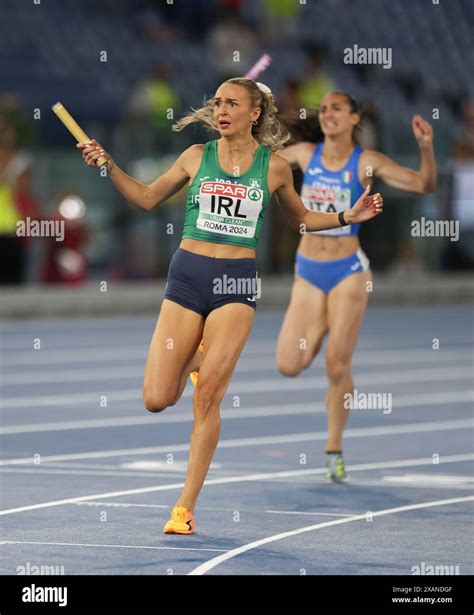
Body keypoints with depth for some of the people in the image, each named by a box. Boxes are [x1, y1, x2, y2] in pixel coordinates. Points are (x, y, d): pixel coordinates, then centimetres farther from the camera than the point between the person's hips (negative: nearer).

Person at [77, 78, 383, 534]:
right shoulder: (197, 157, 7)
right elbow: (147, 198, 17)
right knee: (157, 400, -5)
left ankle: (186, 507, -6)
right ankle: (194, 358, 31)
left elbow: (299, 219, 22)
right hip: (187, 275, 1)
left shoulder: (274, 167, 5)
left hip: (236, 281, -1)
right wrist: (108, 165, 4)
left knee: (207, 398, -12)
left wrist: (347, 217, 9)